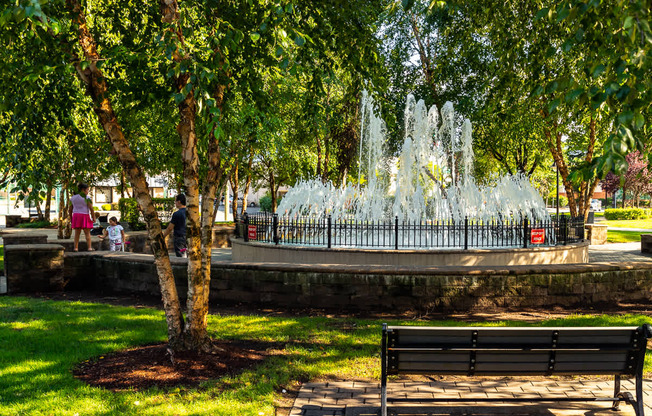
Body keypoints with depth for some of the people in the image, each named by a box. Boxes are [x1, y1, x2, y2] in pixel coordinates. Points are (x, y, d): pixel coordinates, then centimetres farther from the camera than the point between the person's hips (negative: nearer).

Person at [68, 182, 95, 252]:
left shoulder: (73, 197, 9)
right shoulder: (87, 197, -7)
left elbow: (70, 210, 11)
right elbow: (91, 208, -14)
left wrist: (71, 218, 18)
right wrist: (93, 217, -8)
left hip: (76, 215, 4)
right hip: (85, 216, -4)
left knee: (77, 233, 7)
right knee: (87, 233, 0)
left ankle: (76, 248, 3)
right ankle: (89, 247, -3)